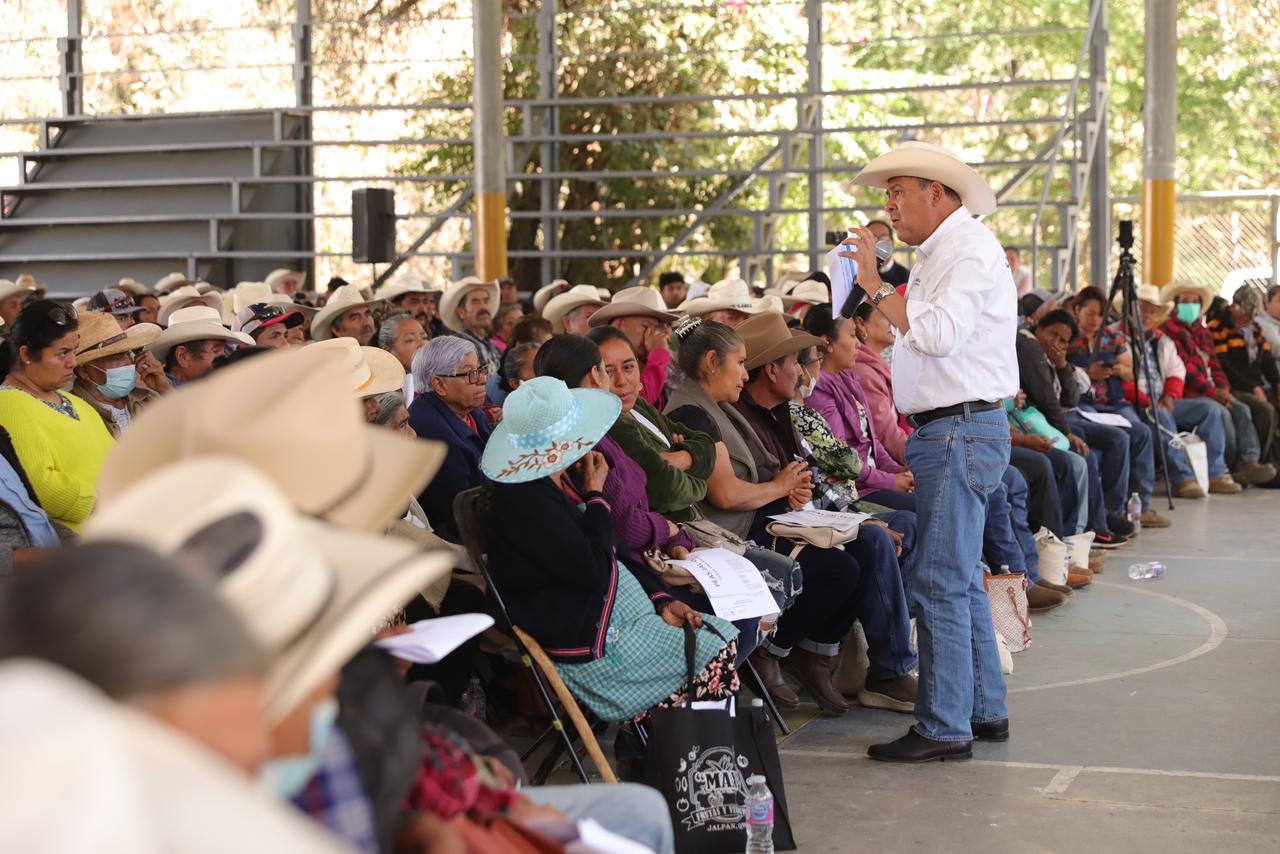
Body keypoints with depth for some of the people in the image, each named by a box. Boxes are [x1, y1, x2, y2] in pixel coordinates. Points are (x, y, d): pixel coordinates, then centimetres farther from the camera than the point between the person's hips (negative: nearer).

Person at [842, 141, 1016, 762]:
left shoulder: (971, 249, -12)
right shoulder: (934, 255, 19)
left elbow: (938, 334, -24)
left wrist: (875, 286, -18)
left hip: (963, 430, -11)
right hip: (940, 432, 11)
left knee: (939, 583, -10)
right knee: (960, 579, 16)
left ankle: (944, 728, -5)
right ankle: (984, 710, 25)